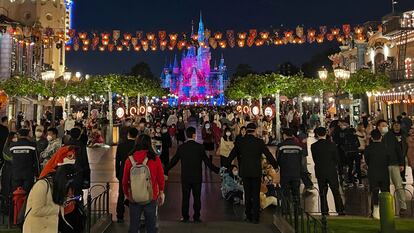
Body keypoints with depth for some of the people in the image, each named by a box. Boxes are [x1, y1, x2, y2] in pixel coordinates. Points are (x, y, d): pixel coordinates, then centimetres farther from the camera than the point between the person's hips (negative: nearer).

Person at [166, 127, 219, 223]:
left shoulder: (181, 147, -3)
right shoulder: (200, 147, -8)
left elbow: (173, 161, 2)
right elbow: (207, 161, -7)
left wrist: (166, 171, 15)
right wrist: (217, 170, 4)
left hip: (185, 177, 1)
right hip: (197, 177, -1)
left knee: (185, 197, 10)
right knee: (197, 197, 8)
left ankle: (185, 217, 16)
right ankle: (196, 217, 13)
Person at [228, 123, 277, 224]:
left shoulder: (240, 141, -1)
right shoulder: (259, 142, -8)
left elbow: (232, 155, 6)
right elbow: (268, 155, -3)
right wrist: (276, 166, 7)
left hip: (244, 172, 2)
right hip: (256, 172, -2)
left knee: (247, 194, 13)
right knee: (256, 194, 6)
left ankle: (248, 216, 19)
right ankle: (255, 217, 8)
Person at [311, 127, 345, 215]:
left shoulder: (313, 146, -6)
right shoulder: (332, 145, -6)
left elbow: (315, 159, 1)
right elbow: (337, 159, 0)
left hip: (320, 172, 0)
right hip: (332, 172, 0)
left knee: (322, 193, 8)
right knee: (336, 192, 9)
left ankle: (324, 211, 9)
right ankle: (340, 210, 9)